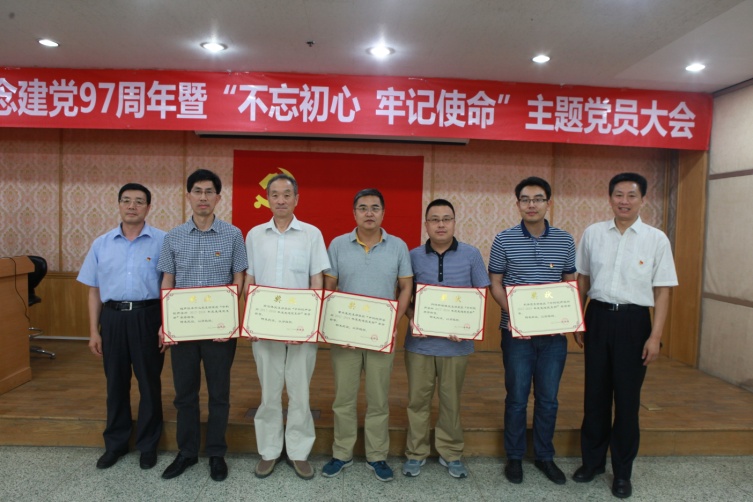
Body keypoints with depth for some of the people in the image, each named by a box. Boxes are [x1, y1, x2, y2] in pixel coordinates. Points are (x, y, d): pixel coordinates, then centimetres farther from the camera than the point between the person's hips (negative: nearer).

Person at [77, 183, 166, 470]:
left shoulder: (162, 241, -3)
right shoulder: (101, 244, 7)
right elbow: (94, 290, 10)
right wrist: (94, 331, 7)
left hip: (147, 316, -3)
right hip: (112, 317, 3)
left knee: (149, 383, 7)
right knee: (116, 383, 14)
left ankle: (148, 445, 23)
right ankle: (115, 443, 30)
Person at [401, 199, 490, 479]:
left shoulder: (471, 255, 1)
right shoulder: (414, 256, 2)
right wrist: (412, 318, -12)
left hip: (455, 343, 0)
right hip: (419, 341, 1)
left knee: (451, 400, 11)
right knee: (418, 398, 9)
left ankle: (450, 453, 29)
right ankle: (416, 452, 25)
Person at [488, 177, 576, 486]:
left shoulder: (565, 241, 3)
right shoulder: (504, 240, -3)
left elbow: (570, 283, 10)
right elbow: (495, 284, 0)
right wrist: (512, 314, -16)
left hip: (554, 333, 2)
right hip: (517, 332, -2)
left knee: (548, 398, 13)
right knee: (517, 397, 8)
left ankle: (544, 456, 31)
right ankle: (514, 456, 26)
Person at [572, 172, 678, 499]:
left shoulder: (656, 239, -3)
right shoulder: (592, 234, 3)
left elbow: (662, 290, -2)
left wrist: (655, 336, -7)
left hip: (633, 321, -2)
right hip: (598, 316, 2)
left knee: (627, 398, 8)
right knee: (595, 394, 12)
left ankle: (622, 472, 26)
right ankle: (592, 461, 30)